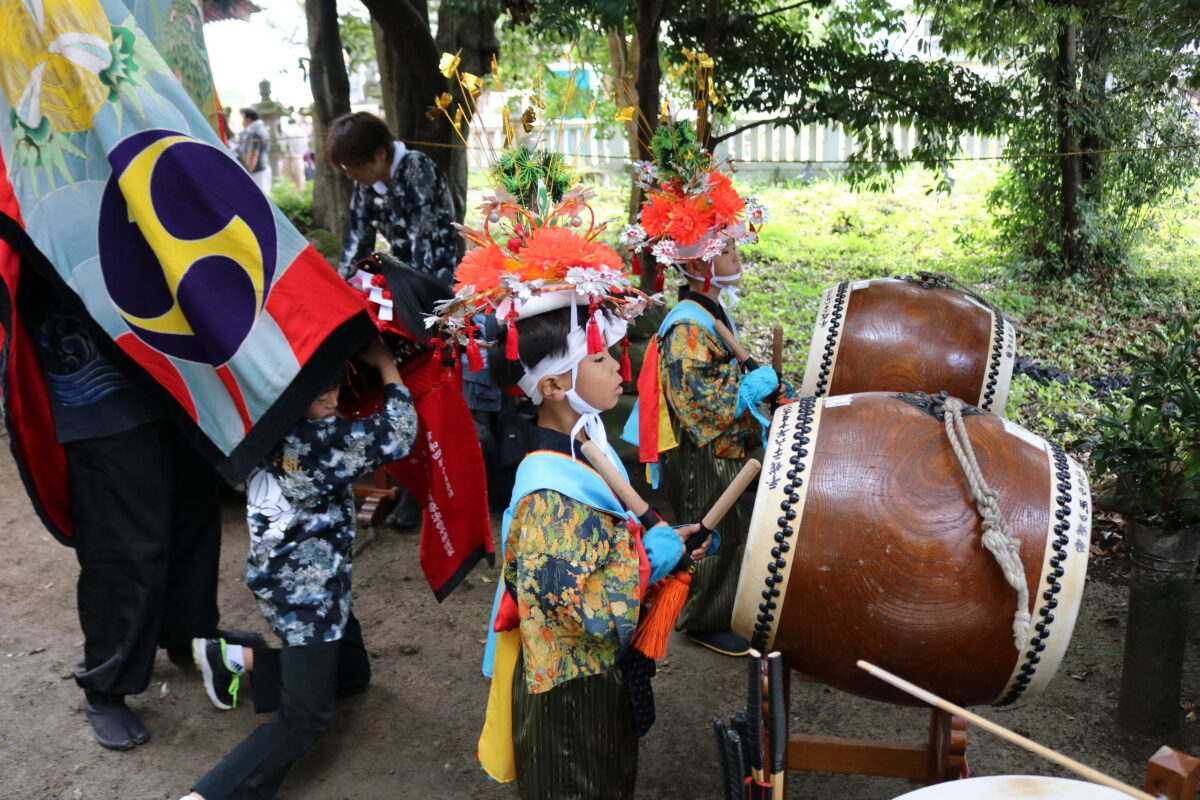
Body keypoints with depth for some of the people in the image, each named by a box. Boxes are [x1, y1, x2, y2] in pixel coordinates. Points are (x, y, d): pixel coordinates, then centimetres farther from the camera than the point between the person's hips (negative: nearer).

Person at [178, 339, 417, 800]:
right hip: (304, 588, -9)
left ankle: (231, 659, 21)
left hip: (299, 578, 9)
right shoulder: (312, 440, -25)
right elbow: (397, 437, -21)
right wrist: (386, 365, -11)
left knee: (352, 673, 23)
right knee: (305, 716, -8)